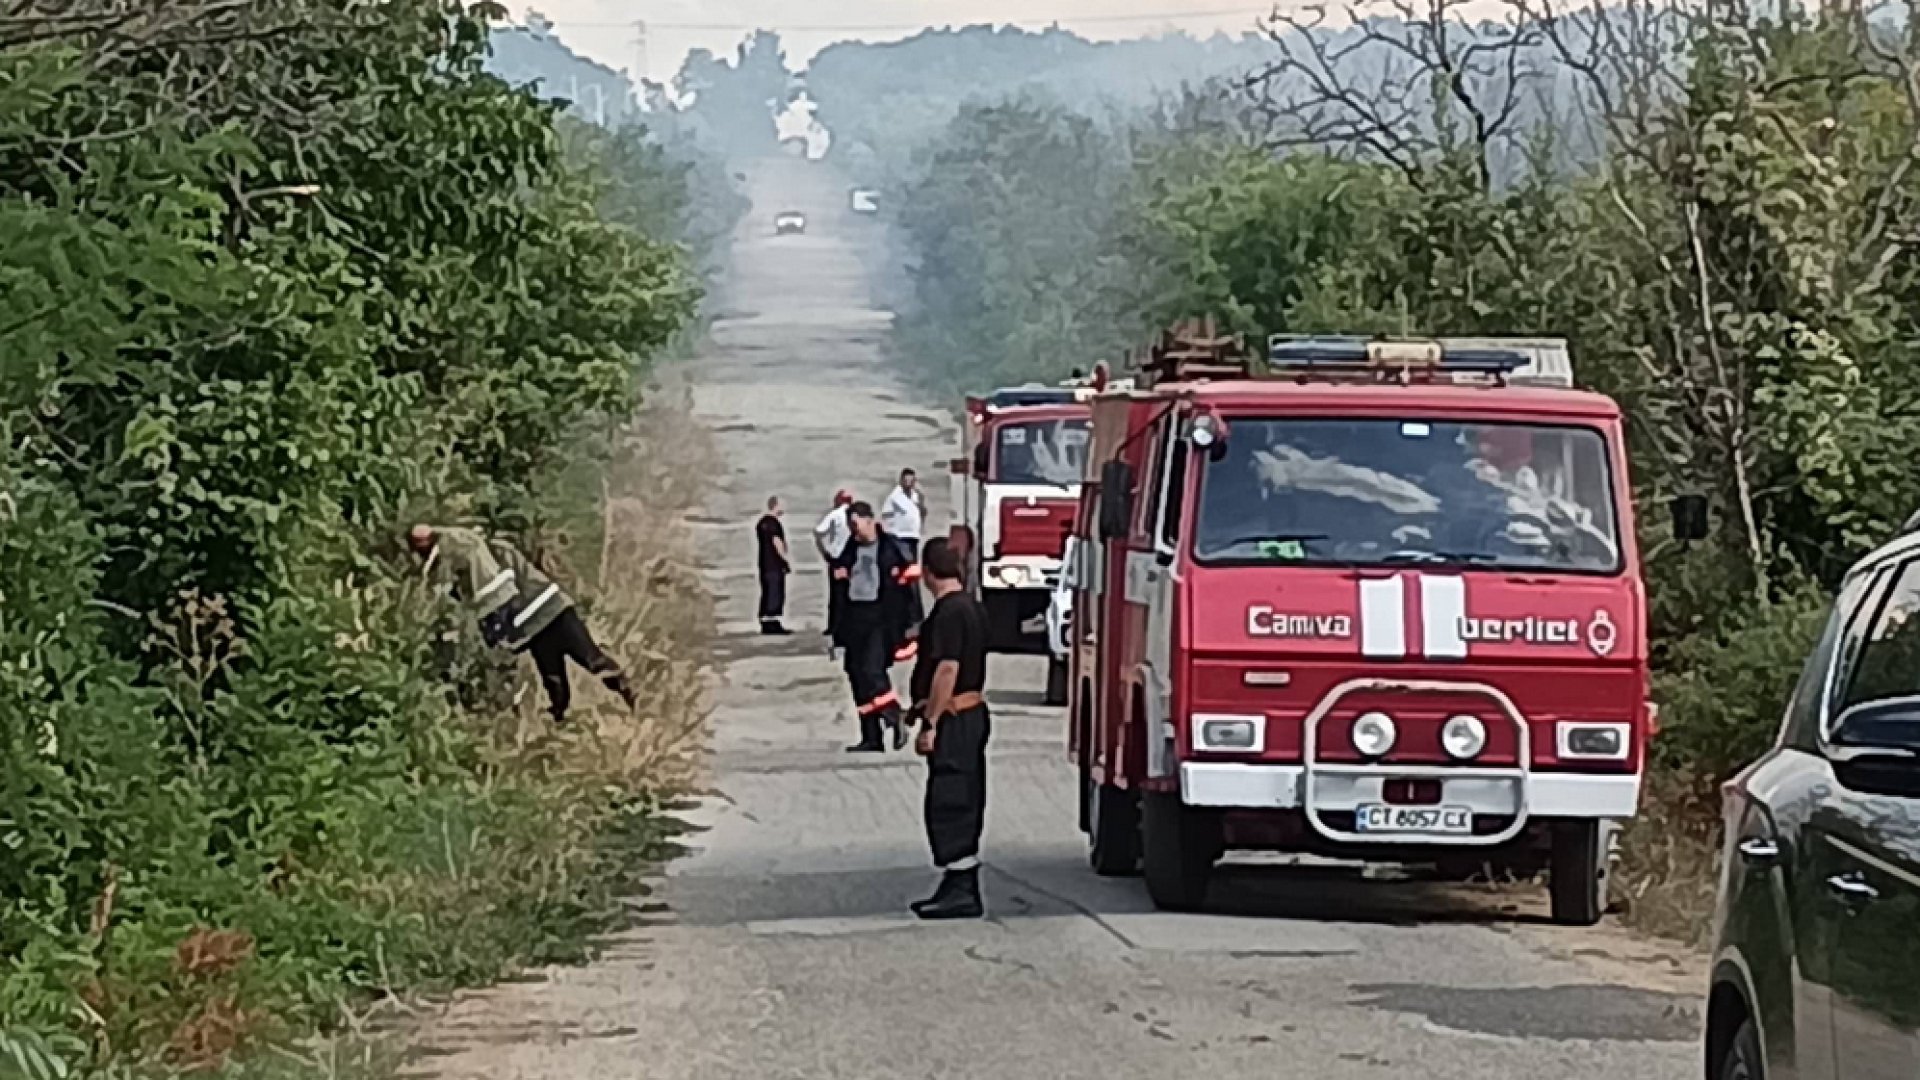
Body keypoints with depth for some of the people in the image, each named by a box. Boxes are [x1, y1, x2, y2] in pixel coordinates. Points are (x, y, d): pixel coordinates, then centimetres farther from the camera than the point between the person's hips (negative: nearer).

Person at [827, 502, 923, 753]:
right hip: (854, 619, 7)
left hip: (882, 619, -7)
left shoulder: (892, 549, -7)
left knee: (871, 671, -20)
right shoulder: (848, 552, 12)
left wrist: (912, 622, -10)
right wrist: (835, 627, 14)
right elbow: (839, 590, 16)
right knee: (857, 675, 5)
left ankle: (895, 720, -2)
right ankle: (871, 738, 10)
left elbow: (910, 584, -7)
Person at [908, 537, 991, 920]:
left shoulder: (948, 612, -17)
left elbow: (948, 668, -23)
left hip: (952, 718, -10)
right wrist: (928, 708, 28)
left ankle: (960, 890, -10)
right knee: (965, 805, 13)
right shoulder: (972, 607, 13)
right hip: (973, 713, 10)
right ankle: (965, 888, 18)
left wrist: (930, 723, -20)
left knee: (948, 804, -8)